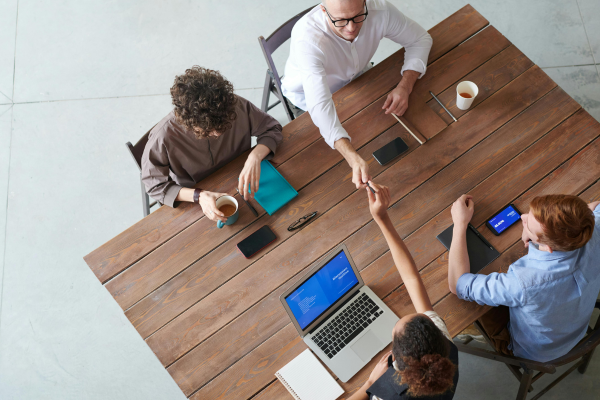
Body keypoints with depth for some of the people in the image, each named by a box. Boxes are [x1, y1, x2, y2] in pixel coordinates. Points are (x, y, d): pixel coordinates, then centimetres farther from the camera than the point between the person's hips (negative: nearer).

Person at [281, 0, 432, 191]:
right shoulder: (306, 39, -43)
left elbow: (420, 39, -13)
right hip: (309, 95, -4)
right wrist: (354, 159, -63)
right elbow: (320, 106, -51)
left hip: (356, 78, 4)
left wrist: (404, 87, -31)